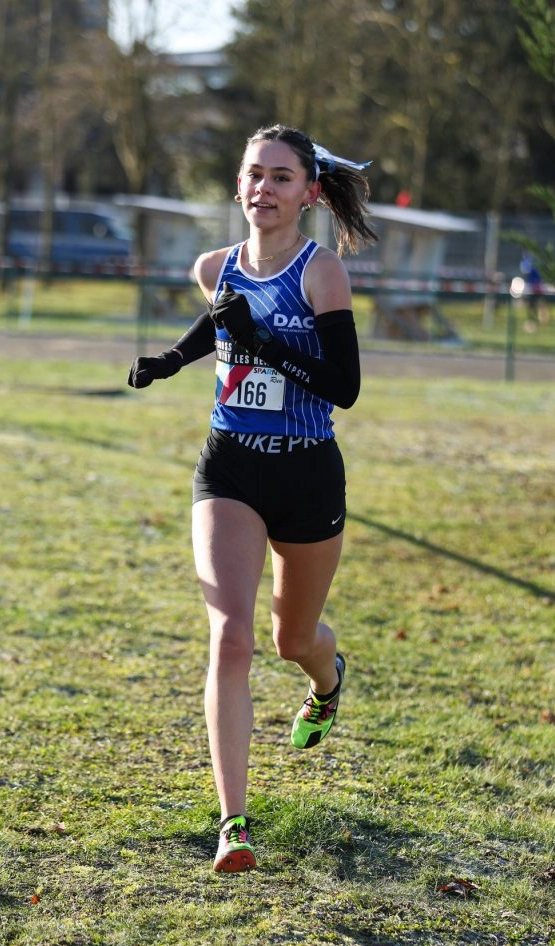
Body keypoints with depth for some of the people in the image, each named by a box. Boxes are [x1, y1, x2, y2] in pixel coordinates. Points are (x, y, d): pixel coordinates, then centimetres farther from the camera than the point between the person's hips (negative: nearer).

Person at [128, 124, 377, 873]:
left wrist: (263, 342, -27)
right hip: (229, 470, 2)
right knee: (231, 635, -18)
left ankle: (327, 679, 60)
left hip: (308, 474, -2)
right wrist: (175, 356, 8)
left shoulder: (321, 270, -12)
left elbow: (345, 386, -18)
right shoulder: (216, 268, 1)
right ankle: (234, 820, -15)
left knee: (294, 637, 19)